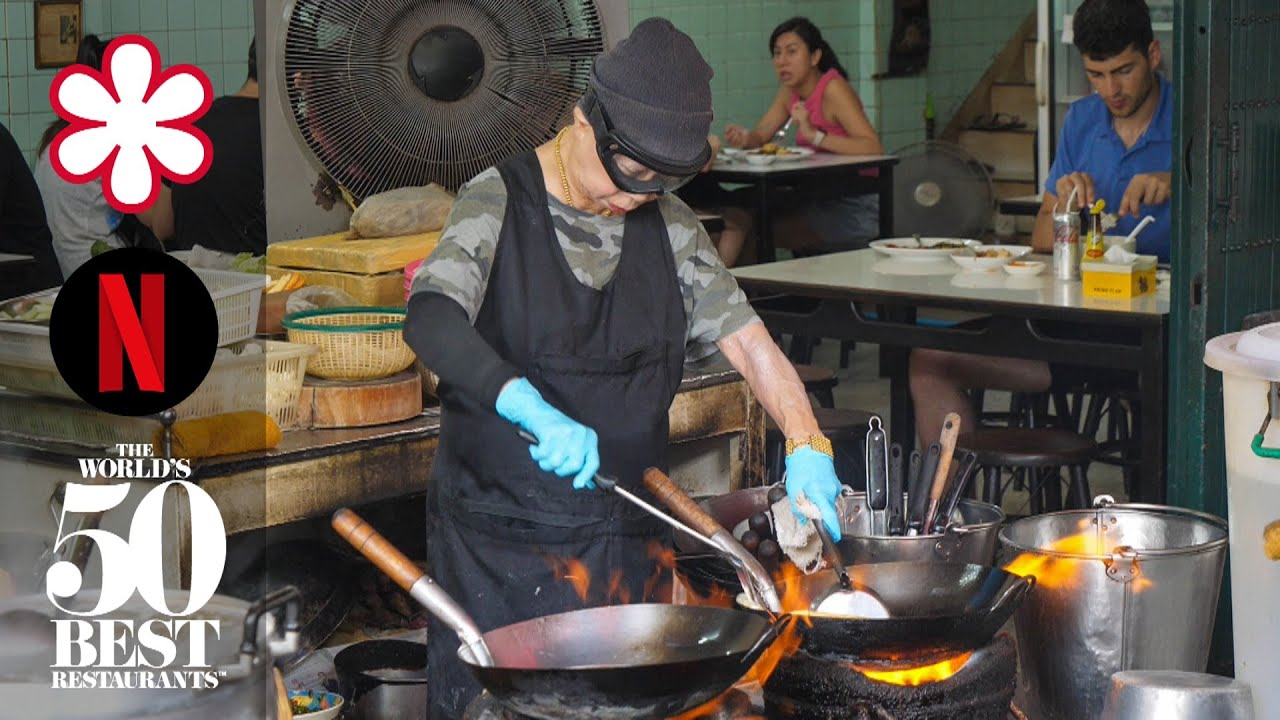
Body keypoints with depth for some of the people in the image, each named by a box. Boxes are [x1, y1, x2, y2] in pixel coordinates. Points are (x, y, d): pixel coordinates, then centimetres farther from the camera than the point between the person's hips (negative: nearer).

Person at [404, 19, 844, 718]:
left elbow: (746, 338, 3)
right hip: (499, 533, -4)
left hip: (626, 540, 4)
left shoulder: (668, 223, 7)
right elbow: (431, 319, -24)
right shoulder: (497, 202, -7)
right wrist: (530, 408, -40)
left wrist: (806, 447, -13)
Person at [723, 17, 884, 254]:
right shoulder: (790, 90, 8)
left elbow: (874, 149, -26)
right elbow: (760, 136, 8)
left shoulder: (833, 89, -16)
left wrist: (815, 135, -36)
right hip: (820, 201, 8)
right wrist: (745, 138, -16)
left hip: (853, 206, -7)